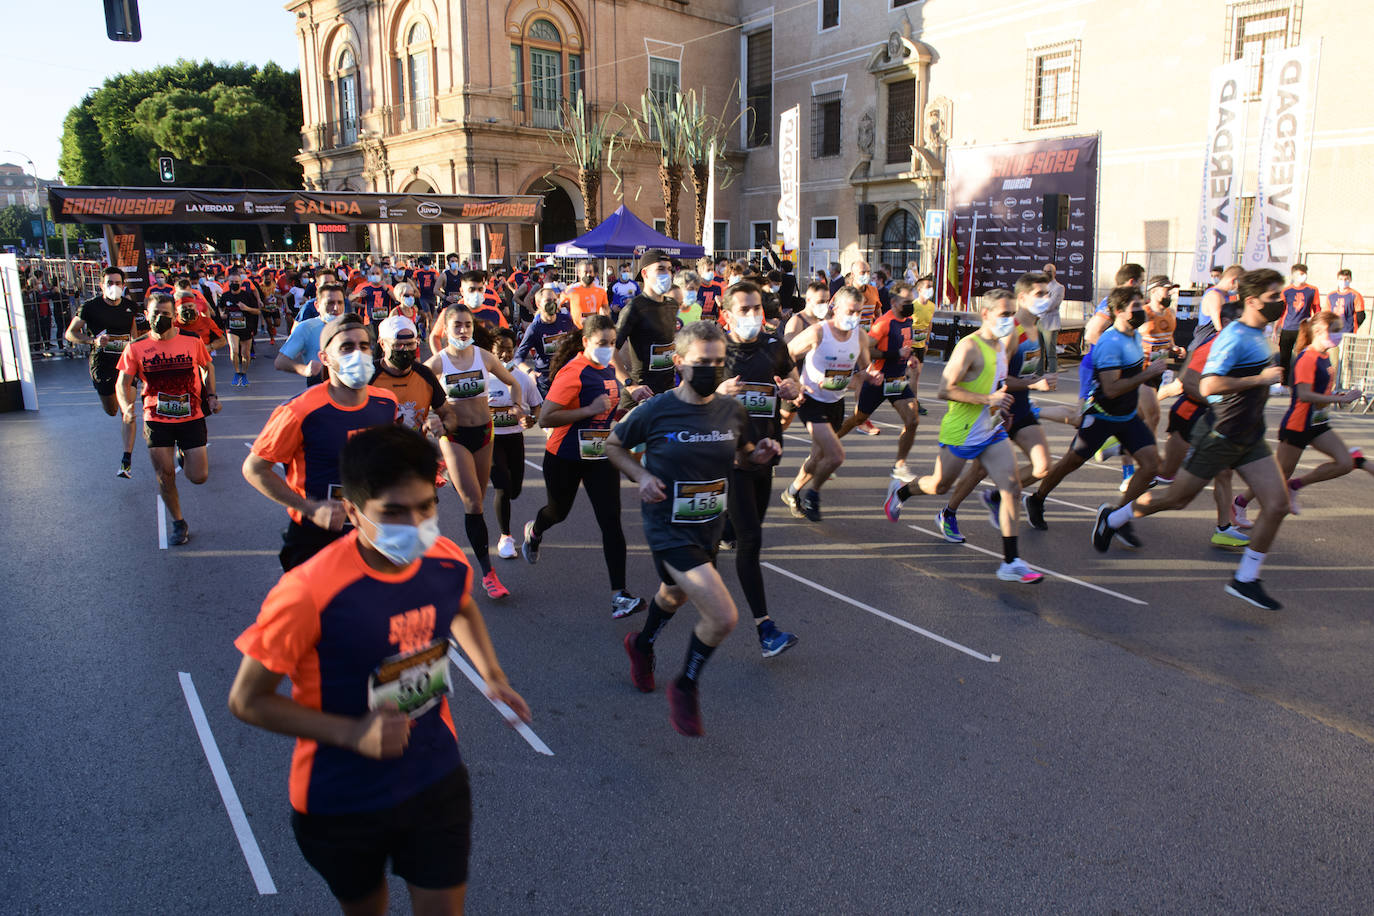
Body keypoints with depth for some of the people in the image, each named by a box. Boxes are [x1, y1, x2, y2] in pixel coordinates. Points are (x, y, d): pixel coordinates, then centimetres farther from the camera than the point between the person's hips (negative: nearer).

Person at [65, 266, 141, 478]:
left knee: (127, 412, -9)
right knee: (111, 411, 12)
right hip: (102, 364, -1)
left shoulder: (130, 306, 1)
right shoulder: (90, 307, -8)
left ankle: (127, 461, -9)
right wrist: (94, 340, -18)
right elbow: (70, 333, -2)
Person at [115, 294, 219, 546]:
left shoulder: (192, 341, -3)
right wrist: (127, 407, -17)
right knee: (165, 476, 4)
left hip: (191, 417, 0)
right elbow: (124, 383, 2)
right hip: (156, 420, 0)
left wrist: (212, 396, 0)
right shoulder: (136, 347, -2)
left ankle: (184, 454, 34)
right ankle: (178, 523, 25)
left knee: (199, 477, -1)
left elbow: (207, 368, 14)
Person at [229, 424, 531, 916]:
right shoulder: (309, 593, -30)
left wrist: (492, 675, 1)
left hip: (437, 781, 3)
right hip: (342, 802, -3)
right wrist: (351, 733, -27)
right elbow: (247, 699, -17)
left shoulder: (448, 561, -14)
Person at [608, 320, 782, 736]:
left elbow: (744, 453, 14)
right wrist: (641, 476, -16)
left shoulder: (732, 410, -5)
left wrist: (762, 453, -9)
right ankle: (685, 687, 12)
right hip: (669, 529, -6)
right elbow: (613, 444, 0)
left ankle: (642, 645, 64)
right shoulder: (656, 411, -16)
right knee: (723, 617, -16)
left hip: (710, 527, 6)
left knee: (675, 595, 31)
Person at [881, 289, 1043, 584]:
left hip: (992, 432, 7)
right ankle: (900, 491, 46)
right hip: (960, 433, -7)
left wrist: (1002, 402, 13)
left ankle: (1011, 562, -2)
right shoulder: (969, 347, -19)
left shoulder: (1001, 346, 9)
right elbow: (945, 390, -24)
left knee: (1012, 488, -5)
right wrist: (988, 399, -26)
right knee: (939, 486, 12)